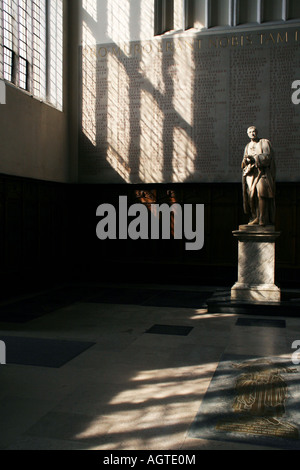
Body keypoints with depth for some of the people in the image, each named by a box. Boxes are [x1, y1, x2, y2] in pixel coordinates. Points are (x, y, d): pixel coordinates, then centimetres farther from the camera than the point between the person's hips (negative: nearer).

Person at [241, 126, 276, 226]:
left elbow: (267, 156, -6)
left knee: (261, 191, -20)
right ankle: (255, 217, -7)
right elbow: (244, 162, 17)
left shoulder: (265, 142, 7)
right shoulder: (248, 146, 22)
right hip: (251, 173, 5)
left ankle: (264, 219, -20)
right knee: (251, 193, -10)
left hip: (262, 171, -5)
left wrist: (253, 157, -13)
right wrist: (247, 160, -7)